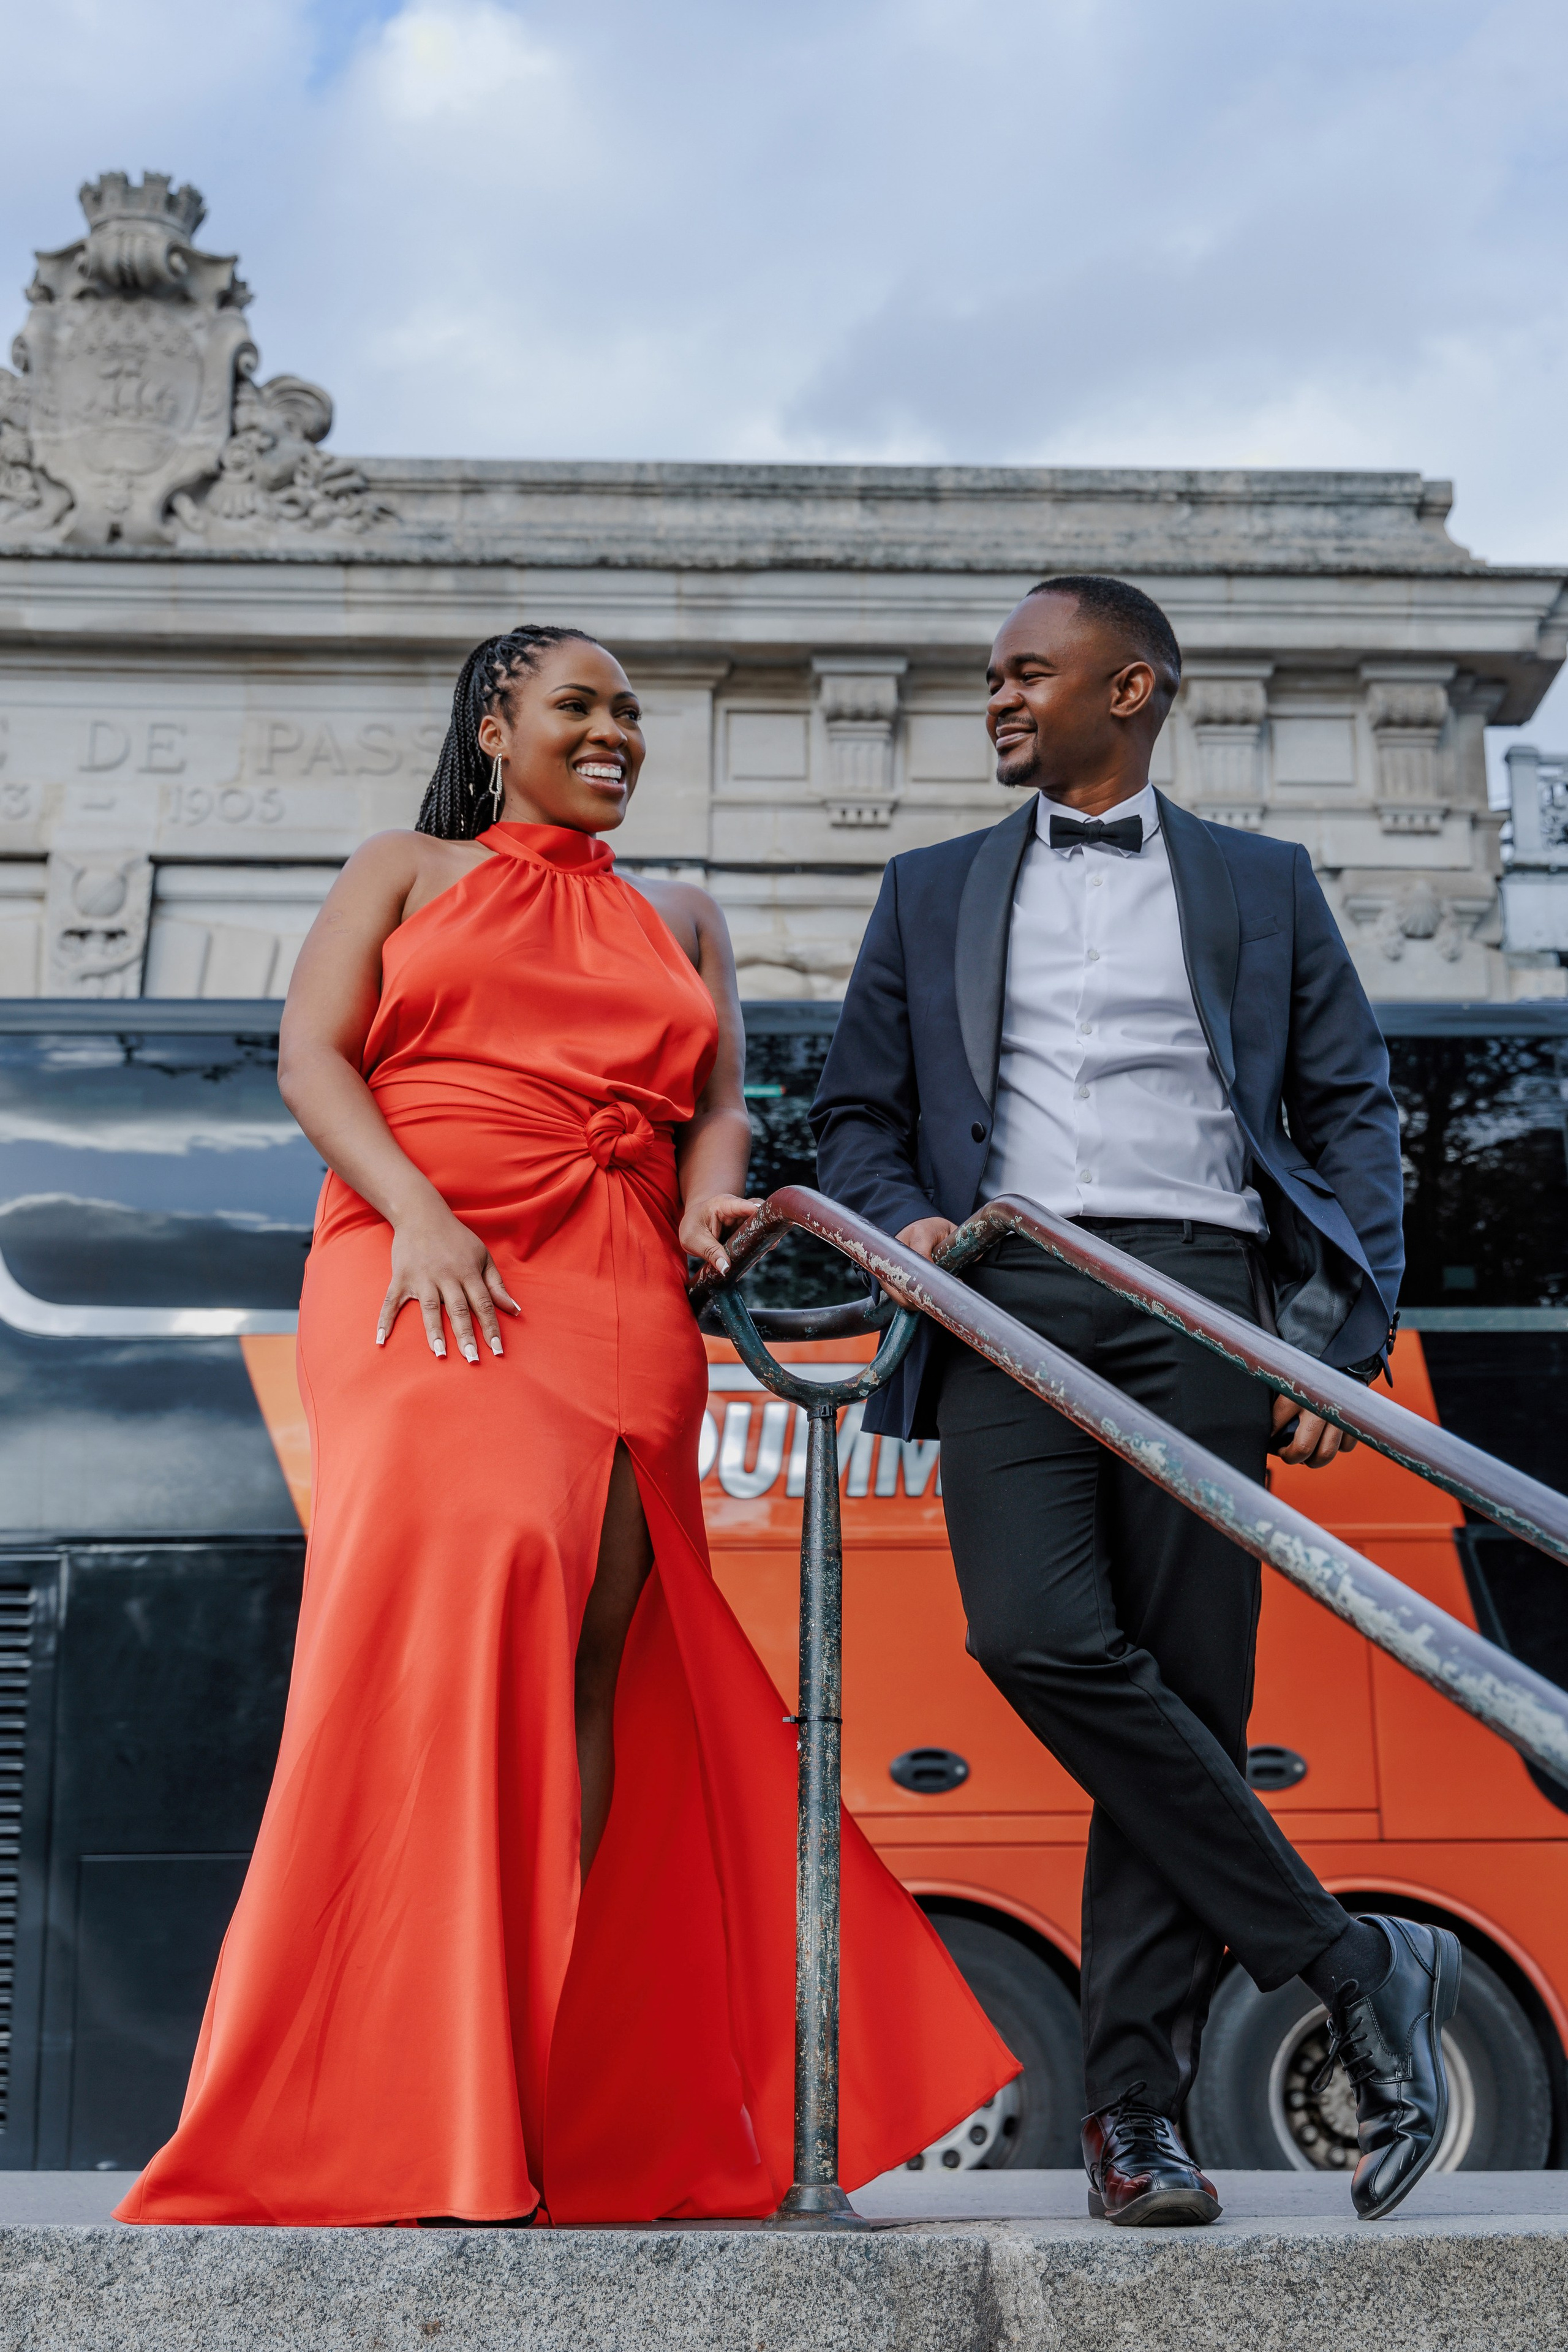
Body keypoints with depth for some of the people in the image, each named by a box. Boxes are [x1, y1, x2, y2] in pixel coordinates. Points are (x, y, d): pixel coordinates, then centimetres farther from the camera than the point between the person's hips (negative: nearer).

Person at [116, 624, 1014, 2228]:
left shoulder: (678, 920, 27)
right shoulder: (405, 874, 19)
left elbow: (717, 1099, 17)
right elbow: (310, 1056, 5)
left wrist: (710, 1196, -7)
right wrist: (418, 1211, -12)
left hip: (620, 1297, 3)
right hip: (425, 1273, -3)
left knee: (587, 1659, -8)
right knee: (466, 1592, -22)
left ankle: (543, 2104, -4)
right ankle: (423, 2119, -18)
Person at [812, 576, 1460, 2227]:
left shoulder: (1262, 885, 19)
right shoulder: (931, 893, 24)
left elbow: (1349, 1109, 12)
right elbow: (856, 1112, 21)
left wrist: (1342, 1334, -1)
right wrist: (903, 1221, -1)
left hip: (1202, 1299, -1)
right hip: (1008, 1293, 1)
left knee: (1187, 1689, -6)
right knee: (1043, 1641, -21)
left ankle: (1132, 2108, 4)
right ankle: (1350, 1962, -7)